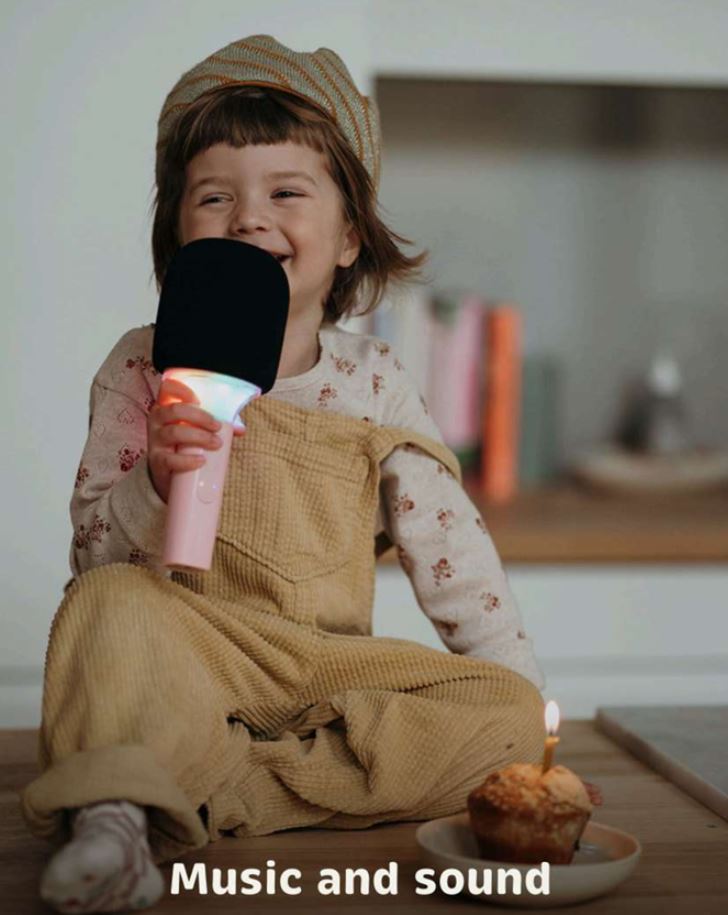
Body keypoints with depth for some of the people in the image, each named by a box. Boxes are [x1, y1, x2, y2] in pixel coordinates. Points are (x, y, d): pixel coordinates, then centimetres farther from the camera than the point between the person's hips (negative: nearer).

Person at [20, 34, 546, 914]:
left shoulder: (373, 382, 3)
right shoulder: (146, 369, -1)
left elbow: (449, 549, 6)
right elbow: (94, 555, -4)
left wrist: (520, 684, 1)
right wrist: (155, 485, -25)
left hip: (328, 671, 3)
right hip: (183, 661, -2)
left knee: (506, 715, -19)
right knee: (108, 605, -30)